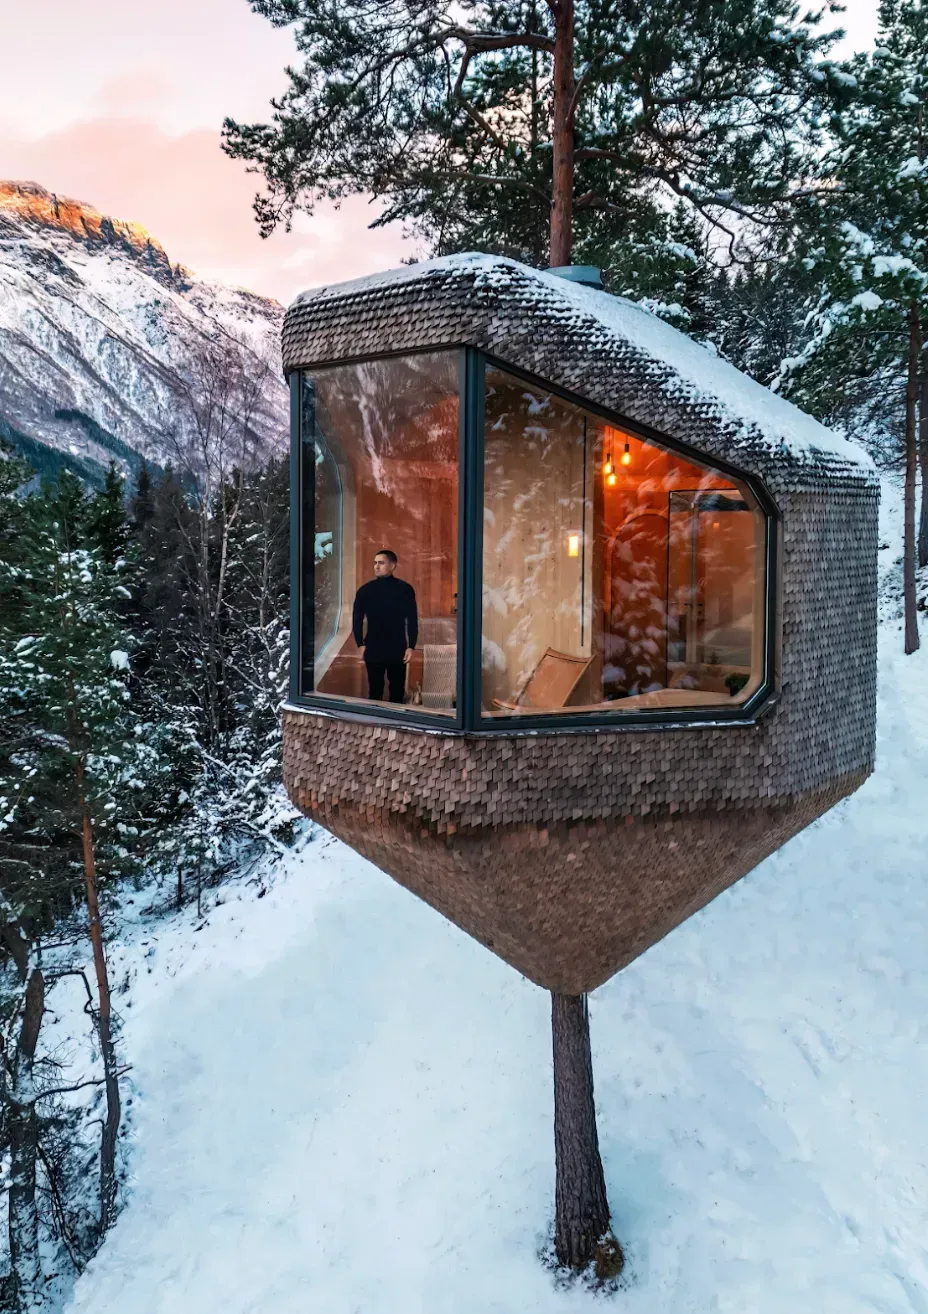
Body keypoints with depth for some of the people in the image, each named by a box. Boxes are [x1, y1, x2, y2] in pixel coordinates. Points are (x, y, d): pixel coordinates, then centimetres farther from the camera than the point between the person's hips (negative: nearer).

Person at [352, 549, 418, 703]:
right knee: (375, 690, 7)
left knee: (397, 690, 8)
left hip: (398, 650, -1)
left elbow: (412, 620, 0)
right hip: (373, 650, 1)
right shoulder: (365, 590, 1)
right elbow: (357, 619, 6)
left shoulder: (405, 589, -3)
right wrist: (360, 644, -2)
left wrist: (411, 646, -6)